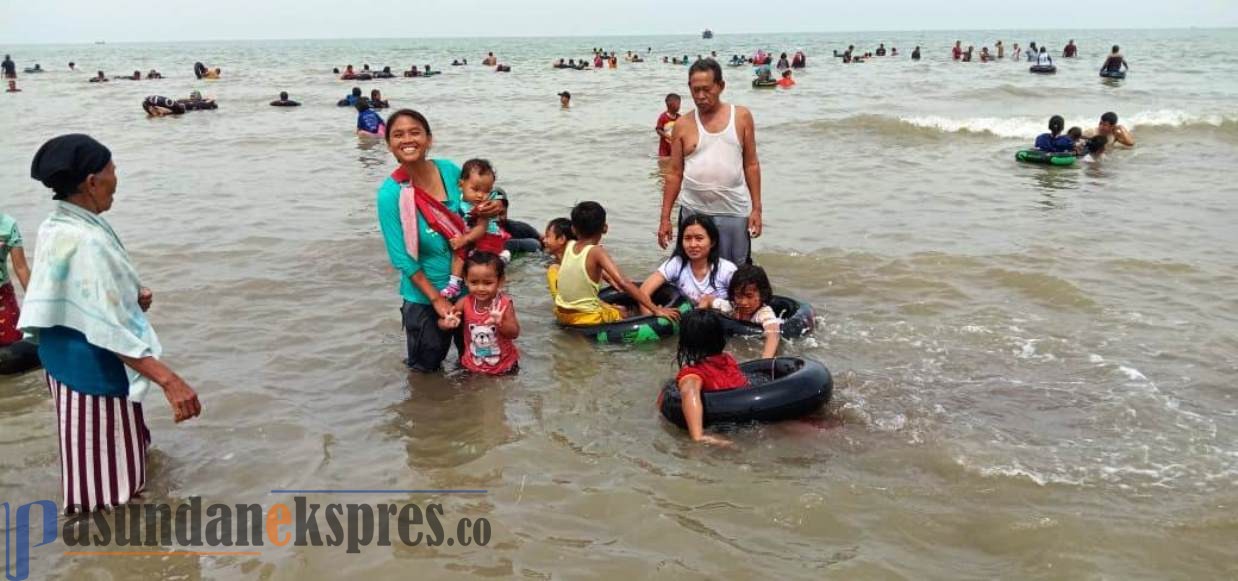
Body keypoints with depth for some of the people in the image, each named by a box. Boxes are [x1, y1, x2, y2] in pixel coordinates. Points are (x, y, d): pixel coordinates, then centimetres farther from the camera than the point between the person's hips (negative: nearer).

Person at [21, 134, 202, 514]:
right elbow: (110, 328, -33)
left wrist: (130, 296, 4)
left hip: (70, 360, 11)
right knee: (107, 489, 4)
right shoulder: (85, 241, -29)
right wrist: (169, 380, -38)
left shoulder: (56, 226, 2)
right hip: (95, 371, -11)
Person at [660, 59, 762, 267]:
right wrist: (665, 218, 2)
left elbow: (751, 164, 4)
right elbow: (674, 173, 5)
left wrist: (756, 208, 0)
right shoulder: (683, 126, 2)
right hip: (694, 213, 0)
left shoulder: (742, 117, 3)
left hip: (734, 212, 0)